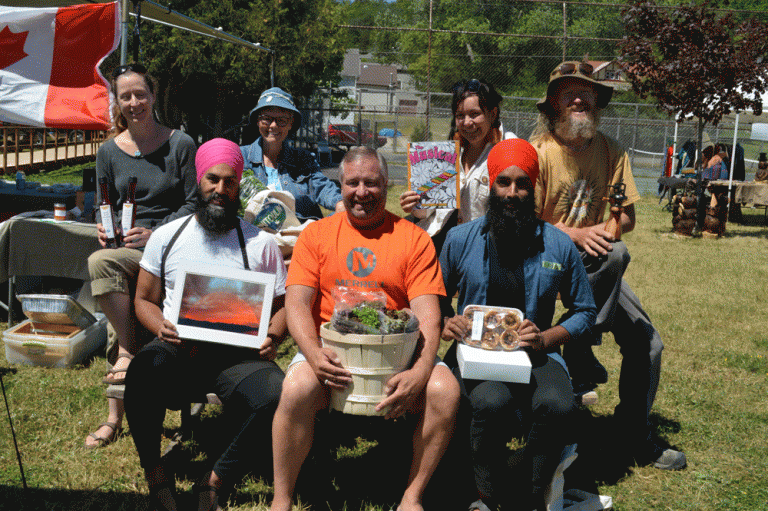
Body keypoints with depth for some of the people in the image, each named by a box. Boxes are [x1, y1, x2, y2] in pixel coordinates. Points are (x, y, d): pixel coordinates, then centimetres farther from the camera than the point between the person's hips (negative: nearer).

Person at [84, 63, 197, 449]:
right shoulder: (109, 152, 11)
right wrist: (104, 226, -6)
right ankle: (115, 416, -7)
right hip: (124, 249, 4)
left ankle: (129, 352, -19)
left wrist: (154, 234, -15)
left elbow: (193, 203, -2)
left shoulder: (180, 145, 1)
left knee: (100, 262, -33)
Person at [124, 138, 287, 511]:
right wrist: (163, 328, -5)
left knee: (276, 395, -33)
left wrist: (271, 338, -9)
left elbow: (283, 305, 12)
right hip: (177, 351, 1)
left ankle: (217, 480, -11)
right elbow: (144, 299, 17)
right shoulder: (166, 236, 14)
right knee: (143, 372, -35)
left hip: (238, 354, 0)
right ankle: (154, 475, -12)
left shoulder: (261, 243, 10)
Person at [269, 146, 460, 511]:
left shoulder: (414, 239, 7)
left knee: (445, 390, -26)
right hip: (331, 352, 0)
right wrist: (314, 352, -20)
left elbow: (428, 314, -2)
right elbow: (296, 303, 1)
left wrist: (420, 372, -21)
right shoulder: (316, 234, 10)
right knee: (297, 389, -31)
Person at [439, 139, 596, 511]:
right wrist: (445, 324, -7)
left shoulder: (559, 246, 4)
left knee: (557, 405, -33)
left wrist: (546, 339, -6)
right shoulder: (460, 239, 4)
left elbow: (585, 311, 12)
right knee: (492, 401, -36)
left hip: (534, 354, 1)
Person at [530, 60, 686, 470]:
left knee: (645, 342, -4)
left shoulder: (610, 151, 5)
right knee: (616, 254, -33)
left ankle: (636, 438, 15)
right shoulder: (538, 151, -9)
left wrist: (606, 228, -19)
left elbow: (628, 217, 3)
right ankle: (579, 353, -21)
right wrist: (577, 234, -24)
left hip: (596, 262, 5)